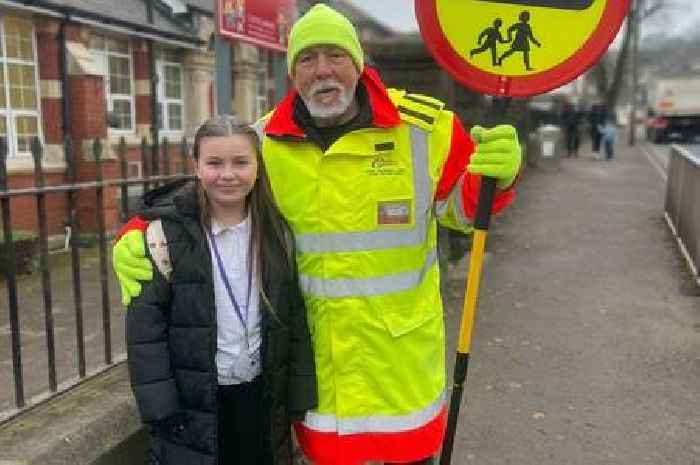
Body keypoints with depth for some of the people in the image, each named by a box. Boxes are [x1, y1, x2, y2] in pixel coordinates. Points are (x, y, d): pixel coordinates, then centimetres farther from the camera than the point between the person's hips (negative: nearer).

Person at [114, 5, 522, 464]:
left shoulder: (424, 125, -8)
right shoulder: (262, 142, -4)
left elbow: (460, 202, 4)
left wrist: (497, 175, -18)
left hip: (401, 345, 0)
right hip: (313, 348, 1)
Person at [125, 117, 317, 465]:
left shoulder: (276, 232, -1)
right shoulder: (167, 231, -12)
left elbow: (294, 319, 3)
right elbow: (144, 325, -10)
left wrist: (299, 402, 3)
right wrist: (160, 408, -12)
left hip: (261, 396, 3)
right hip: (192, 404, -3)